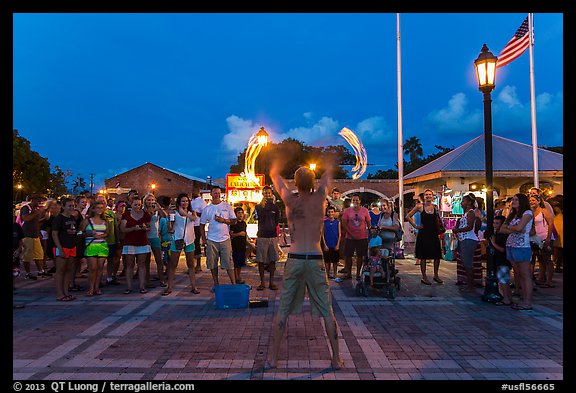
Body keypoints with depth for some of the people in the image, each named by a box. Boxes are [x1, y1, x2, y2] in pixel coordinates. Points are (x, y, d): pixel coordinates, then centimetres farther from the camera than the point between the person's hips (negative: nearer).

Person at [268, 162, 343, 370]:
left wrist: (276, 165, 36)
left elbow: (275, 176, 17)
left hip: (294, 259, 0)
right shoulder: (319, 197, -2)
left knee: (283, 310, 10)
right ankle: (336, 359, 17)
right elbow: (327, 175, 18)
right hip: (316, 260, 0)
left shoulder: (290, 200, 0)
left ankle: (273, 357, 17)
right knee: (327, 311, 9)